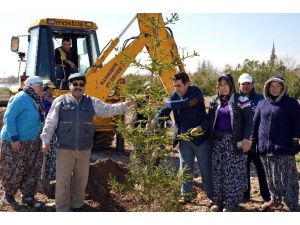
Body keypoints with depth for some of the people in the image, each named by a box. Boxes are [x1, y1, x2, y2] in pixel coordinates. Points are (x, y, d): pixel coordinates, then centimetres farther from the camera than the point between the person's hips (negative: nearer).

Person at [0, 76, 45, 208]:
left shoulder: (36, 101, 9)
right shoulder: (20, 99, -16)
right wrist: (14, 138, -23)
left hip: (32, 142, 9)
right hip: (15, 142, -8)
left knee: (33, 170, 9)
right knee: (14, 170, 2)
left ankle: (28, 196, 21)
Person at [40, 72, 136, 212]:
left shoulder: (92, 102, 7)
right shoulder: (60, 101, -1)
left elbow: (108, 110, 3)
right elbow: (50, 122, -1)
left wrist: (125, 105, -10)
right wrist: (46, 141, -6)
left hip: (84, 149, 3)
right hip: (65, 148, -3)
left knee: (81, 179, 14)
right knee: (63, 180, 2)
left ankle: (76, 206, 31)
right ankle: (62, 209, 14)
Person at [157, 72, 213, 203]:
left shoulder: (196, 92, -15)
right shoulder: (174, 96, 3)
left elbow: (186, 103, -34)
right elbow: (164, 111, 1)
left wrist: (166, 103, -32)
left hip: (200, 137, -5)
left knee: (206, 168, 7)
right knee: (185, 168, 12)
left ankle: (211, 195, 21)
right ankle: (186, 194, 25)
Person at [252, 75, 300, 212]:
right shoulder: (262, 103, 10)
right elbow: (255, 122, 13)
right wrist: (253, 141, 11)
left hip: (283, 147, -5)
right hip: (265, 147, 5)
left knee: (286, 178, -4)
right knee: (271, 177, 15)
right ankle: (275, 200, 30)